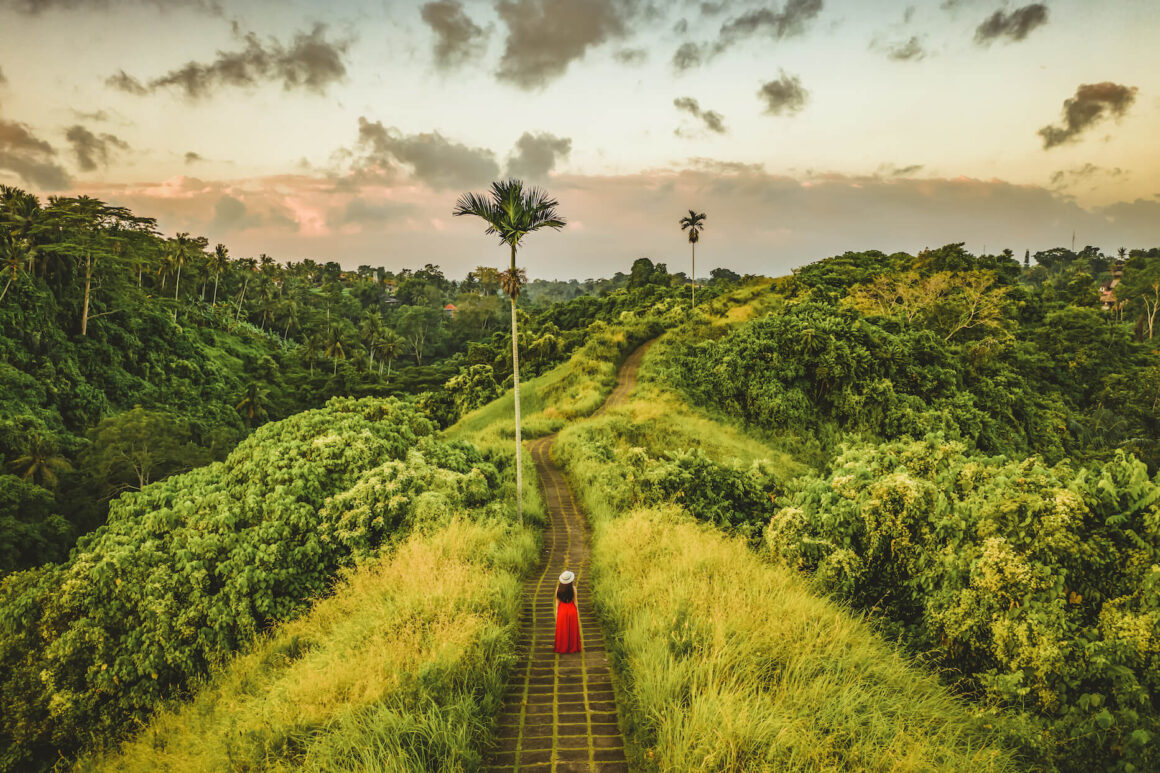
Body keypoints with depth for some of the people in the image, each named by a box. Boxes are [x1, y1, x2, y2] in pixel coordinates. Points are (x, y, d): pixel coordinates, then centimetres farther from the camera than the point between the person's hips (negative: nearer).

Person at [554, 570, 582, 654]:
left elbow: (557, 601, -4)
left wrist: (557, 611, 8)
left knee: (562, 630, 15)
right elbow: (575, 601, -9)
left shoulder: (558, 588, -12)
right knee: (572, 630, 15)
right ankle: (572, 647, 25)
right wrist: (577, 612, 5)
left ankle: (562, 648, 25)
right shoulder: (573, 588, -17)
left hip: (562, 610, 1)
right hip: (571, 610, -1)